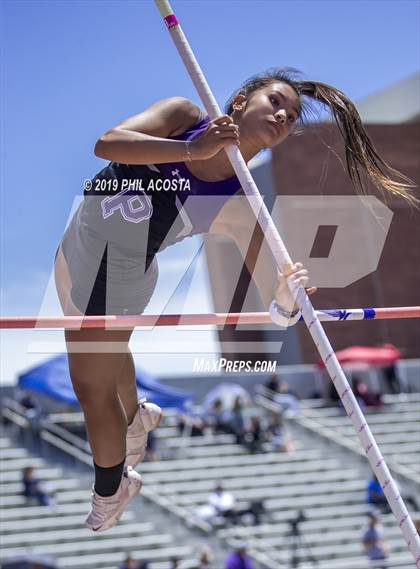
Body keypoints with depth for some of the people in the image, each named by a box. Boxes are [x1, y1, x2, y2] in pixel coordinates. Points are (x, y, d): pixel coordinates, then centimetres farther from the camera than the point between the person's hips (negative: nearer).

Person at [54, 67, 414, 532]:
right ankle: (135, 421, 59)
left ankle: (111, 493, 33)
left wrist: (285, 304, -43)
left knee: (92, 388, 5)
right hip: (76, 242, 4)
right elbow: (107, 143, -28)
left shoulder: (241, 208, -17)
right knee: (107, 355, 28)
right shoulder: (183, 116, -11)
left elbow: (274, 308, -18)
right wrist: (194, 149, -38)